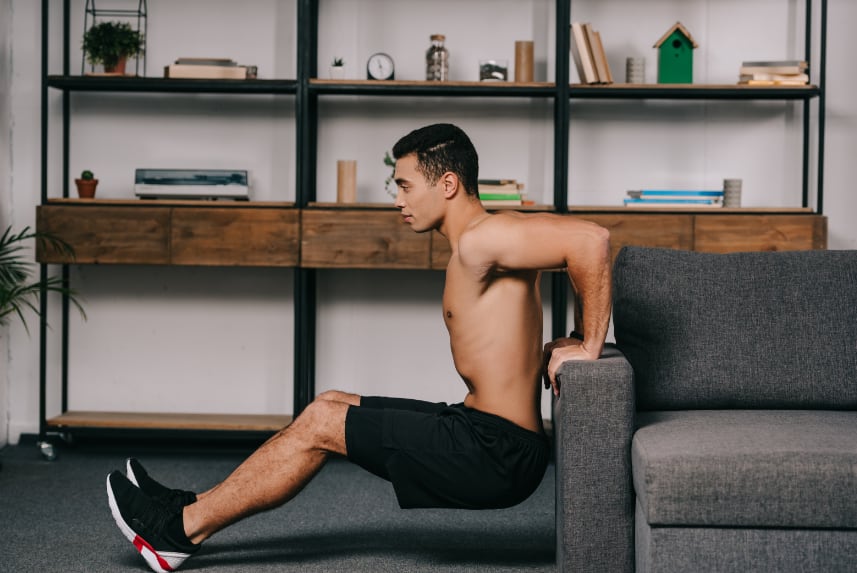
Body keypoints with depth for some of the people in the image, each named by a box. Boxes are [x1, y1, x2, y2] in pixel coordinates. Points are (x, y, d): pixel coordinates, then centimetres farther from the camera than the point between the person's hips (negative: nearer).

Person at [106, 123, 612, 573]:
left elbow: (592, 239, -31)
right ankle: (194, 509, 20)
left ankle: (185, 529, 9)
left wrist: (590, 346, -22)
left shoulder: (481, 242, -19)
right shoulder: (488, 237, 11)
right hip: (485, 431, 10)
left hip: (496, 454, -10)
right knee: (332, 406, 13)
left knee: (321, 425, -4)